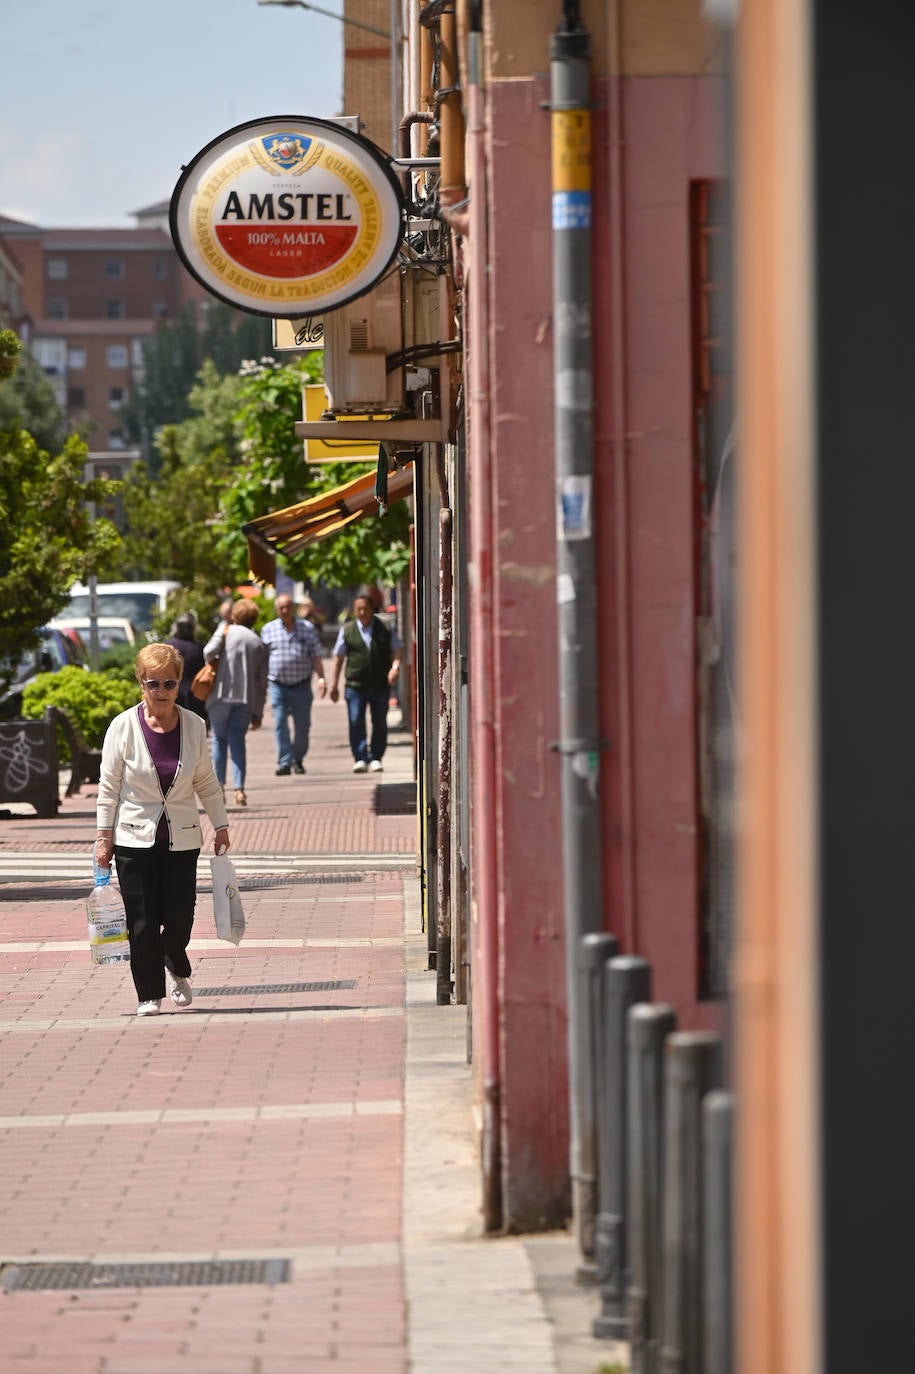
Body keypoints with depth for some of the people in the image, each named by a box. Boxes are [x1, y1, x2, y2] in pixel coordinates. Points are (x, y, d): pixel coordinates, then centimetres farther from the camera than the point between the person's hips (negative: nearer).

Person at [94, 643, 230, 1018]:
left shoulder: (194, 726, 0)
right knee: (142, 923, -3)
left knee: (179, 918, -2)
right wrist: (103, 835, -3)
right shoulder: (124, 727, -7)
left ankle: (176, 968, 30)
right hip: (135, 837, -2)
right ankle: (149, 994, 11)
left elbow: (206, 782, 10)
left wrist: (221, 826, 10)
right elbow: (108, 786, -1)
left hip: (182, 837, 2)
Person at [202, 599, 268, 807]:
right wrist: (258, 714, 16)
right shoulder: (259, 645, 16)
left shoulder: (227, 630, 4)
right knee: (237, 741, 2)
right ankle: (239, 788, -11)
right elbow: (262, 683, 14)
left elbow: (209, 651, -14)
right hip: (246, 699, 3)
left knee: (219, 739, 8)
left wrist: (211, 664, 9)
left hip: (222, 694, -3)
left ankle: (219, 786, 4)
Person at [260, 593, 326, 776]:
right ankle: (284, 763, -14)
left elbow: (316, 656, 6)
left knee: (302, 726, 4)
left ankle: (298, 759, 23)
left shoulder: (307, 628, 7)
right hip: (278, 685, -1)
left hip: (301, 686, 1)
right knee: (280, 725, -11)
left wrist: (321, 677, -5)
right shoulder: (268, 630, 6)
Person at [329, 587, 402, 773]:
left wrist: (394, 667, -11)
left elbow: (396, 651, 11)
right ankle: (360, 758, -3)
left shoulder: (384, 629, 5)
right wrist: (334, 684, 8)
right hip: (355, 685, -1)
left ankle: (376, 758, 12)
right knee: (356, 722, -7)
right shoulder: (347, 630, 6)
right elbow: (339, 657, 9)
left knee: (380, 723, 3)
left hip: (380, 685, 1)